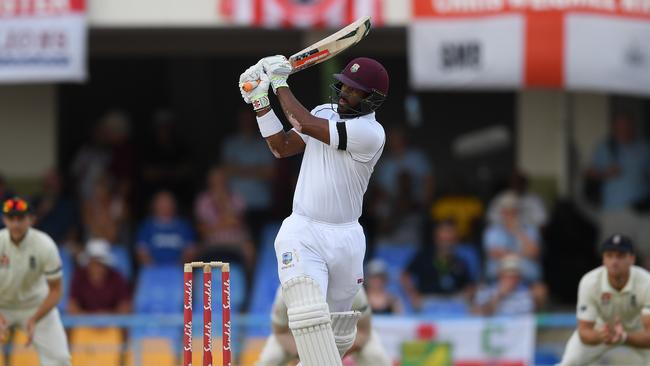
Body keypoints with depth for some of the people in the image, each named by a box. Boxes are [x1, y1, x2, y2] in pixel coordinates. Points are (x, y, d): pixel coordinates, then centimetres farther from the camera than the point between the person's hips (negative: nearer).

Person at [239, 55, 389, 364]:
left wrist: (280, 83, -7)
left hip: (345, 240, -2)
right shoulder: (325, 113, 6)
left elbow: (304, 124, -18)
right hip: (302, 234, 2)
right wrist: (260, 101, 1)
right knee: (311, 316, -22)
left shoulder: (370, 133, -15)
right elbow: (282, 148, 9)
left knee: (339, 335, 10)